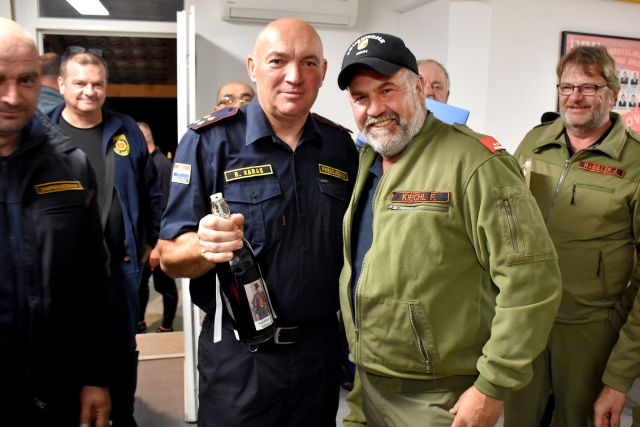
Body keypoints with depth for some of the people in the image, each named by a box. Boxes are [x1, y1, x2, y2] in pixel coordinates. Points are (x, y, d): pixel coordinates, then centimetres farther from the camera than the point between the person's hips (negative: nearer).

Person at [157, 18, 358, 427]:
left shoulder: (341, 146, 2)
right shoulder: (210, 141, -10)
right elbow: (170, 257, -10)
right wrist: (205, 246, -31)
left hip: (322, 347, 4)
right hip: (239, 354, -3)